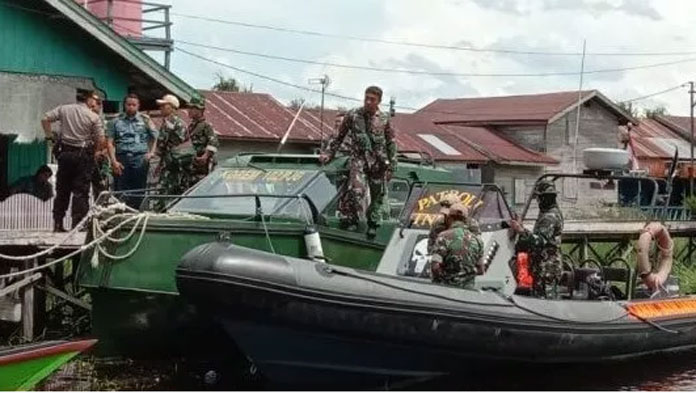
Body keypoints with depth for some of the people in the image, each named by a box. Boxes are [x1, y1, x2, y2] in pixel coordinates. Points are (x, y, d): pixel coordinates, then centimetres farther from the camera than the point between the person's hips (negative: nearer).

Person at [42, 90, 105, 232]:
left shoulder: (64, 109, 2)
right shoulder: (94, 117, -9)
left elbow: (45, 119, 1)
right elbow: (100, 140, -8)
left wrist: (49, 136, 11)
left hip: (64, 152, 4)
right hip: (83, 155, -4)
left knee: (62, 190, 12)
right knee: (80, 191, 1)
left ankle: (57, 224, 13)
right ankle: (78, 224, -2)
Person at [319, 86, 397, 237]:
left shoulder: (384, 119, 3)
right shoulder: (353, 115, -1)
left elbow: (391, 143, 10)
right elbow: (339, 137, 8)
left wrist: (391, 166, 7)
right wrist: (328, 154, 3)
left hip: (378, 161, 2)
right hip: (358, 158, -2)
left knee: (378, 196, 9)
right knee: (356, 190, -24)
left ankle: (373, 224, 29)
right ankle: (351, 219, -10)